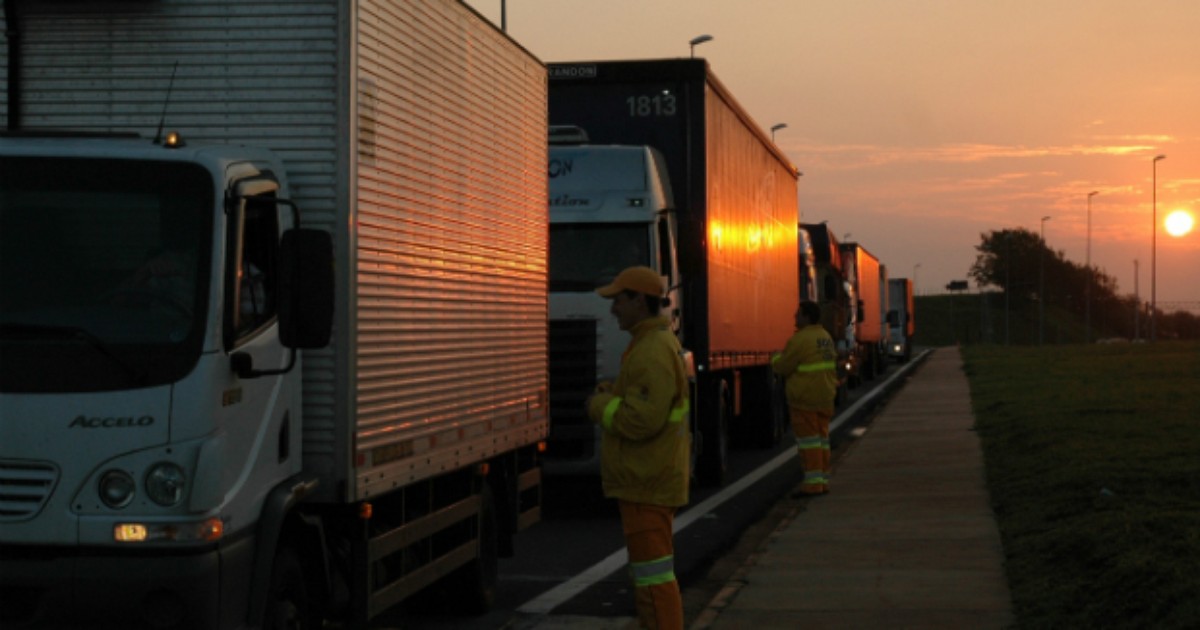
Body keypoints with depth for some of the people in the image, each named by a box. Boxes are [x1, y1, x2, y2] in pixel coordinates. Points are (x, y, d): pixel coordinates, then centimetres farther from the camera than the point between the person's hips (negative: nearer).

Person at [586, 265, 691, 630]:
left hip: (647, 484, -11)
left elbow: (641, 420, -27)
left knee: (653, 572, -8)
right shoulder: (659, 342, 15)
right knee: (648, 568, 17)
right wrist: (611, 397, 7)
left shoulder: (652, 353, -20)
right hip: (648, 480, 11)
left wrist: (600, 406, -10)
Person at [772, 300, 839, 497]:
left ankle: (813, 483, -7)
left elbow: (783, 367, -13)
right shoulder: (826, 337, 11)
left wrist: (776, 358, 7)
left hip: (804, 398, -8)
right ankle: (823, 480, 17)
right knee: (822, 438, 13)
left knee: (808, 439, -5)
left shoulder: (800, 339, -17)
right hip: (825, 396, 8)